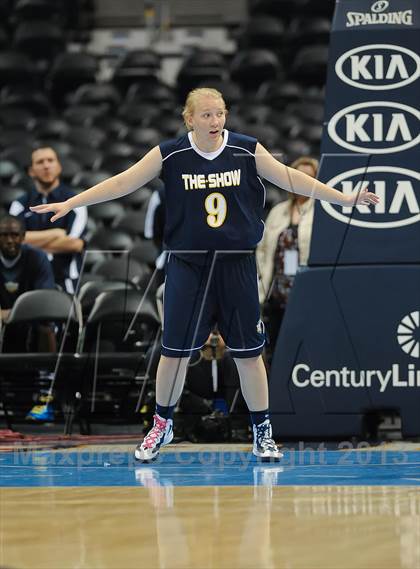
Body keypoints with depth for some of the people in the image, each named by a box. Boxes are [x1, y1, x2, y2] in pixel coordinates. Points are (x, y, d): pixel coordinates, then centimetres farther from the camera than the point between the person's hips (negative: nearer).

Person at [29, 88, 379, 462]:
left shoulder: (247, 150, -3)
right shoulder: (170, 155, -6)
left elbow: (290, 178, 1)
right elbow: (123, 183, -5)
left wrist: (344, 198, -1)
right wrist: (70, 204, -9)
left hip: (237, 265, 0)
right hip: (188, 265, 0)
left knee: (248, 353, 3)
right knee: (174, 351, 4)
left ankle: (262, 432, 16)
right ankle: (162, 426, 24)